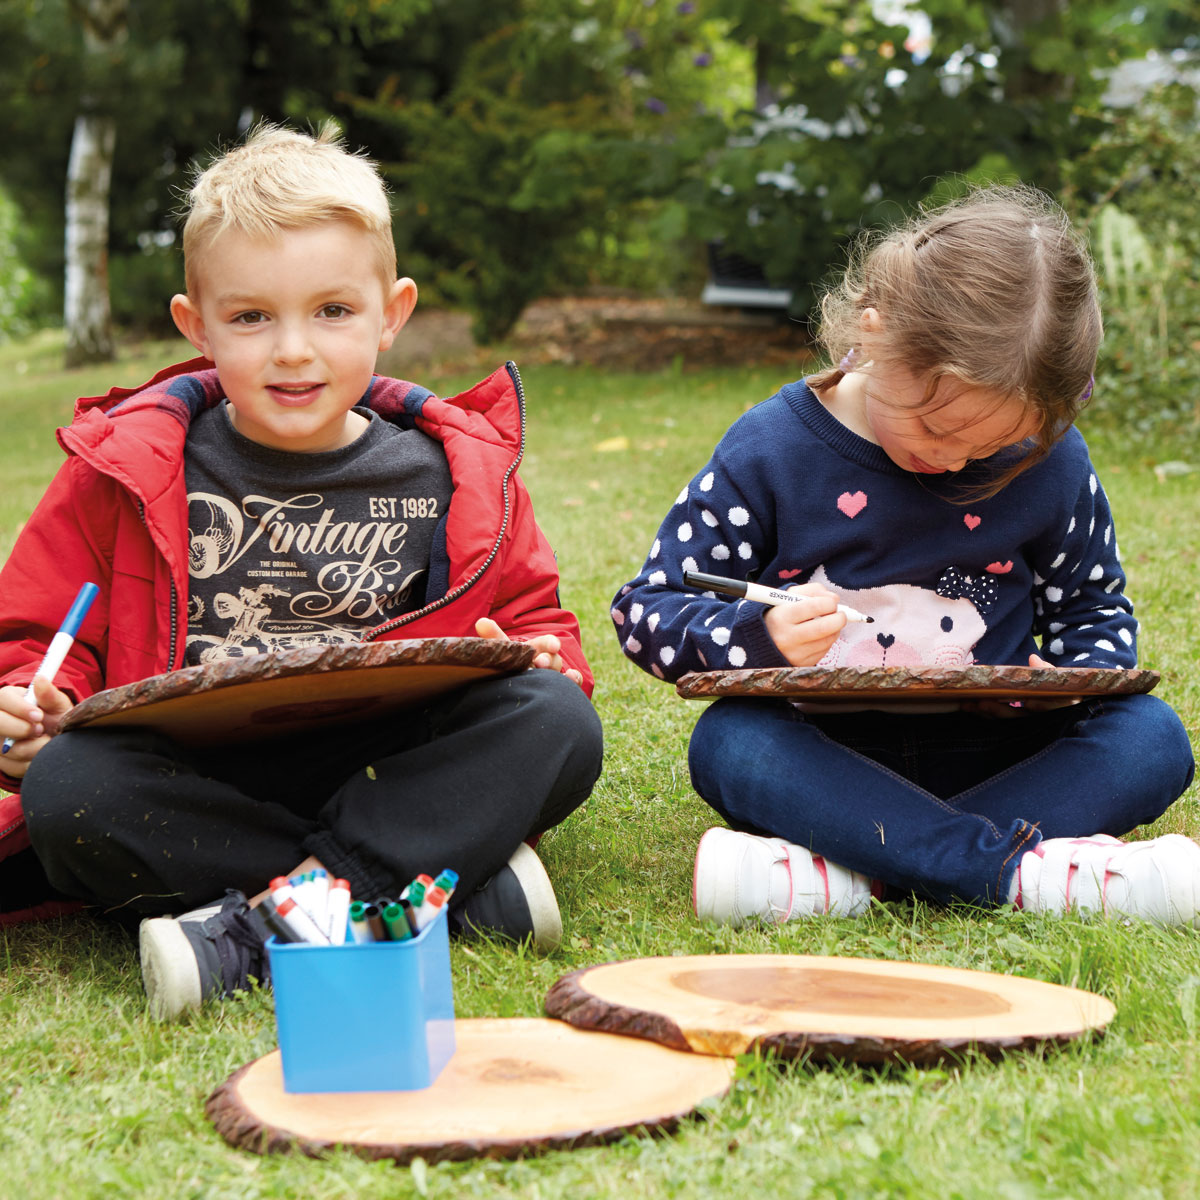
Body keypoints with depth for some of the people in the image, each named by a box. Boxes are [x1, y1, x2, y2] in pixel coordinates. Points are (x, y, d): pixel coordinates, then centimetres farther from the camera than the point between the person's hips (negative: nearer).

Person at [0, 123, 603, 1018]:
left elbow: (538, 621, 17)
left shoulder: (452, 474, 8)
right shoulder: (131, 469, 4)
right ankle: (460, 884, -28)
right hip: (196, 794, -1)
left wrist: (540, 662, -7)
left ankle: (253, 933, -30)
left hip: (389, 775, 1)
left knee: (558, 723, -24)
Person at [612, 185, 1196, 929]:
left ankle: (850, 875, -35)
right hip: (824, 754, -2)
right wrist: (757, 639, -25)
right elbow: (646, 611, -5)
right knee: (728, 742, -32)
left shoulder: (1048, 459, -3)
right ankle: (1025, 869, -41)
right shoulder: (769, 452, -8)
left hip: (987, 753, 2)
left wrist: (1073, 679, -11)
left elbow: (1094, 608, 13)